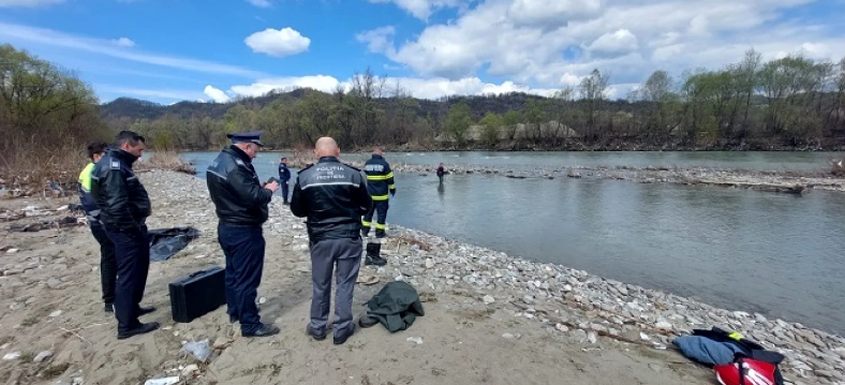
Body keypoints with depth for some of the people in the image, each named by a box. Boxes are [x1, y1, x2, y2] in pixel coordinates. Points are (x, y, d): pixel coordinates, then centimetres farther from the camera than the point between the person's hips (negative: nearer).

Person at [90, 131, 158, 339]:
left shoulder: (117, 163, 13)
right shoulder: (113, 167, -21)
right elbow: (117, 205, -26)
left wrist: (144, 207, 9)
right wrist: (132, 229, -20)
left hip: (132, 226, 11)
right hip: (126, 230, -11)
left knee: (139, 269, 23)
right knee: (129, 274, -3)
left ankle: (133, 307, 39)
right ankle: (127, 325, 7)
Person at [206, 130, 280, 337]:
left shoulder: (220, 161, 9)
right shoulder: (235, 166, -24)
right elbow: (253, 198, -29)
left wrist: (259, 187, 4)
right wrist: (268, 190, -11)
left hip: (227, 227, 11)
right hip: (244, 231, -11)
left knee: (233, 272, 22)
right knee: (247, 277, 0)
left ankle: (235, 311, 39)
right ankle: (250, 324, 11)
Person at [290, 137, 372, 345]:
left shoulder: (305, 176, -7)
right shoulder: (353, 174, -9)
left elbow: (297, 210, 2)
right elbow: (366, 206, 0)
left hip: (320, 238, 1)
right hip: (349, 238, -1)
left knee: (321, 284, 17)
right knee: (345, 284, 11)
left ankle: (317, 327, 32)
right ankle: (341, 329, 21)